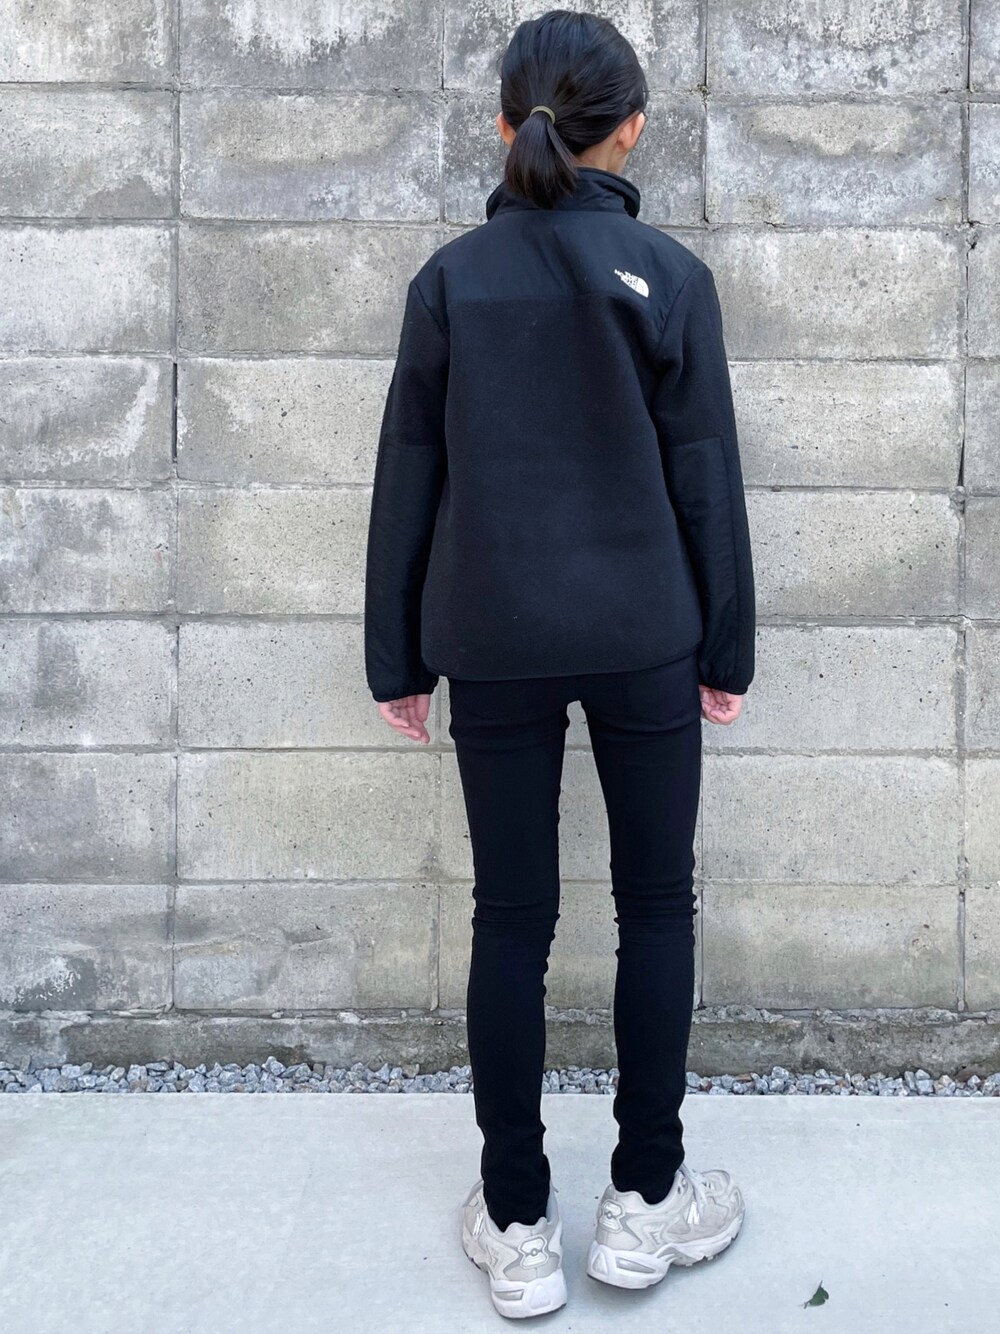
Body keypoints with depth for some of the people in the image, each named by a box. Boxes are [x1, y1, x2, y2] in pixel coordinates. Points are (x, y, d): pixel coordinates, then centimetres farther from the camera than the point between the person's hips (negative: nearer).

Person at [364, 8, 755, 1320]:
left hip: (493, 641, 2)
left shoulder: (451, 278, -1)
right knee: (658, 906, 12)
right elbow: (706, 476, -2)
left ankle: (519, 1226, 17)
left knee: (512, 921, 8)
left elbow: (407, 479, 1)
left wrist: (399, 654, 9)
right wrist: (727, 644, 8)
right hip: (642, 636, -1)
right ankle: (644, 1199, 21)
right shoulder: (669, 275, -4)